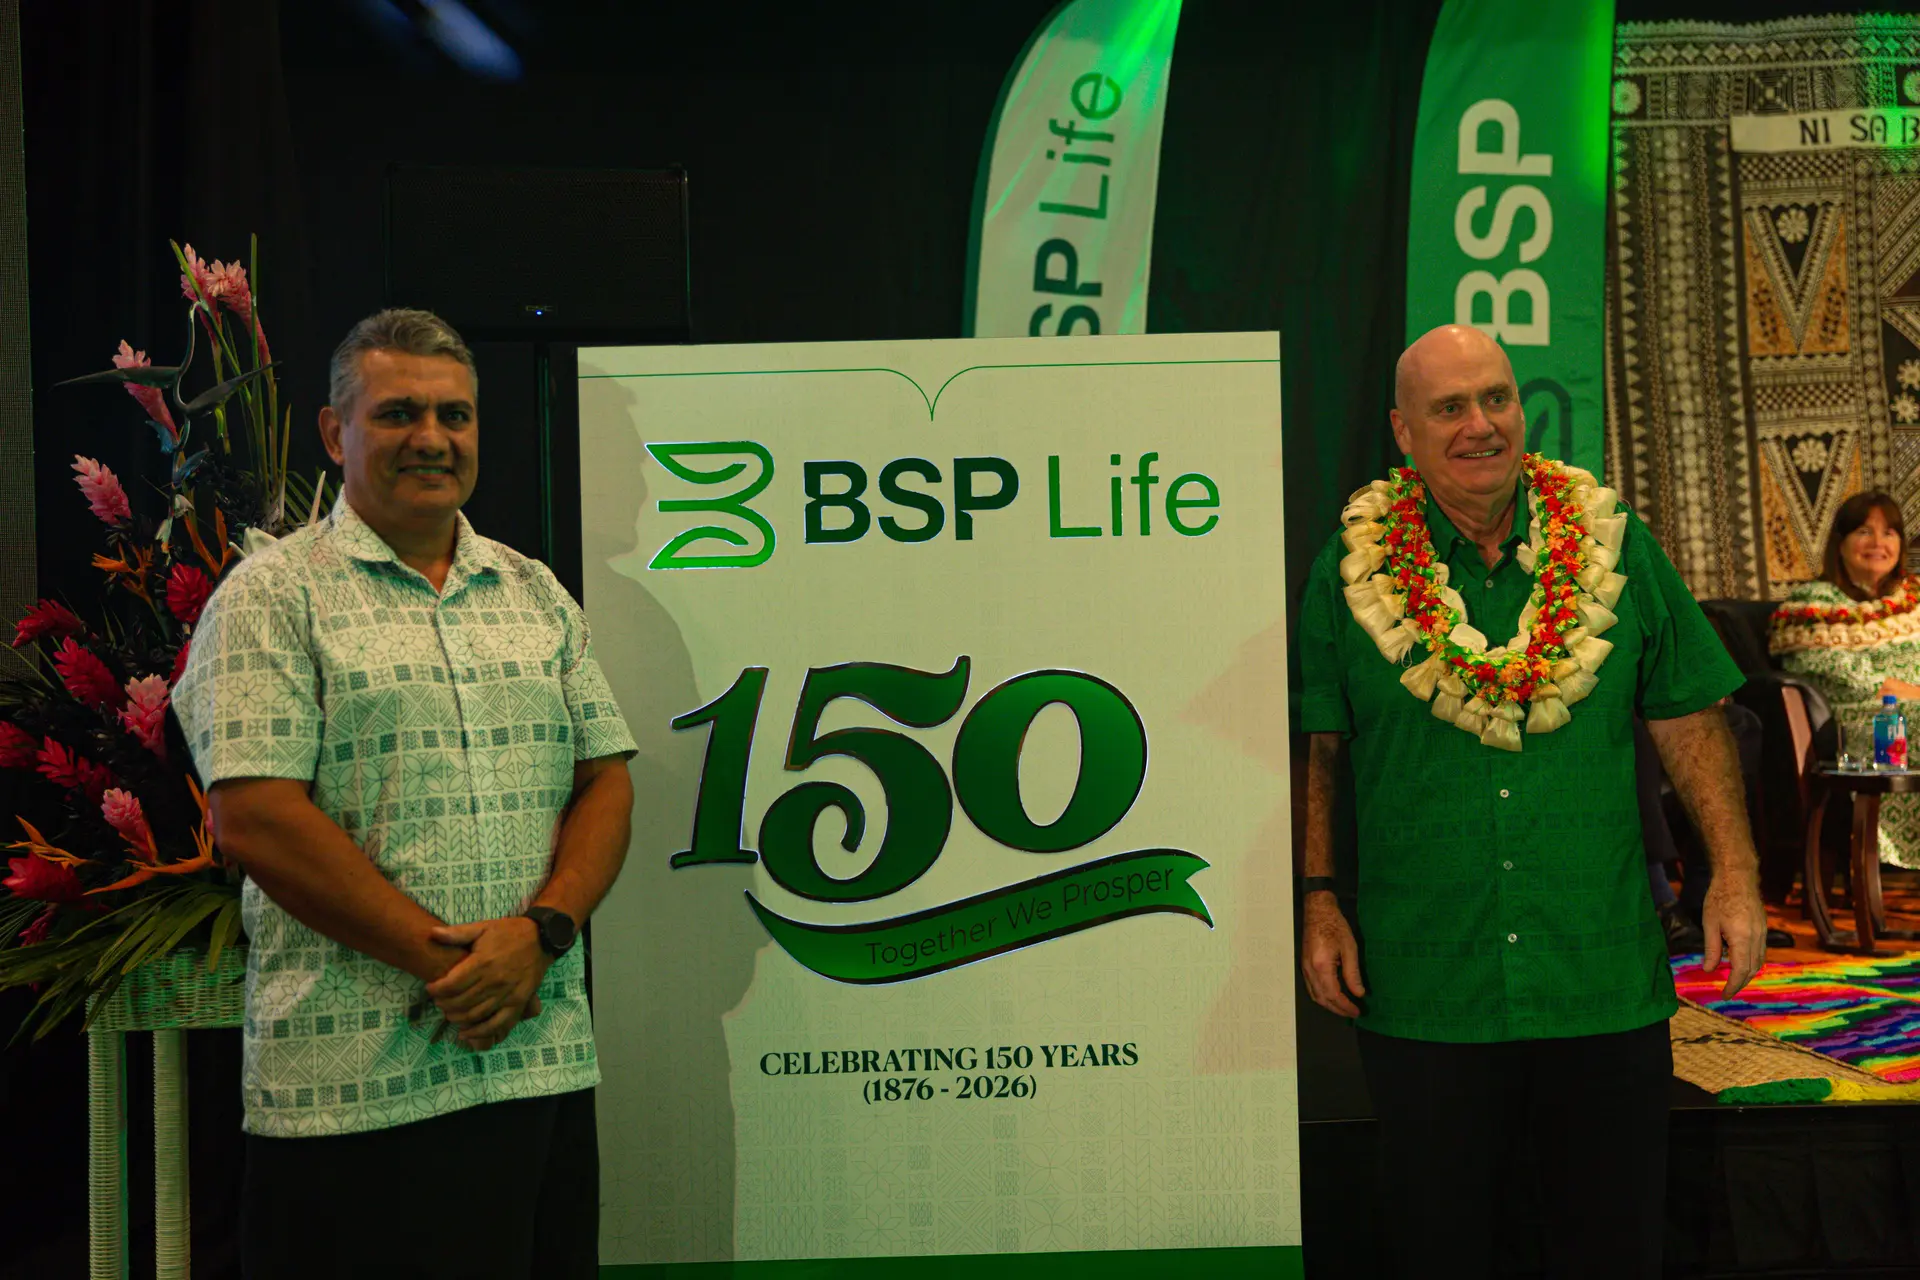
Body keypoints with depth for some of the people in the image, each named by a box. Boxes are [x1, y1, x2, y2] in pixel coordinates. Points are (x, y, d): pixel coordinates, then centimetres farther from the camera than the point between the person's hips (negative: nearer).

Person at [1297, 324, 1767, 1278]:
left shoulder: (1616, 547, 3)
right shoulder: (1353, 569, -1)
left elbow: (1688, 721, 7)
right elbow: (1315, 750, 1)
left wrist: (1735, 868, -1)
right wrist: (1317, 902, -4)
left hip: (1606, 983, 2)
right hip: (1420, 992, -1)